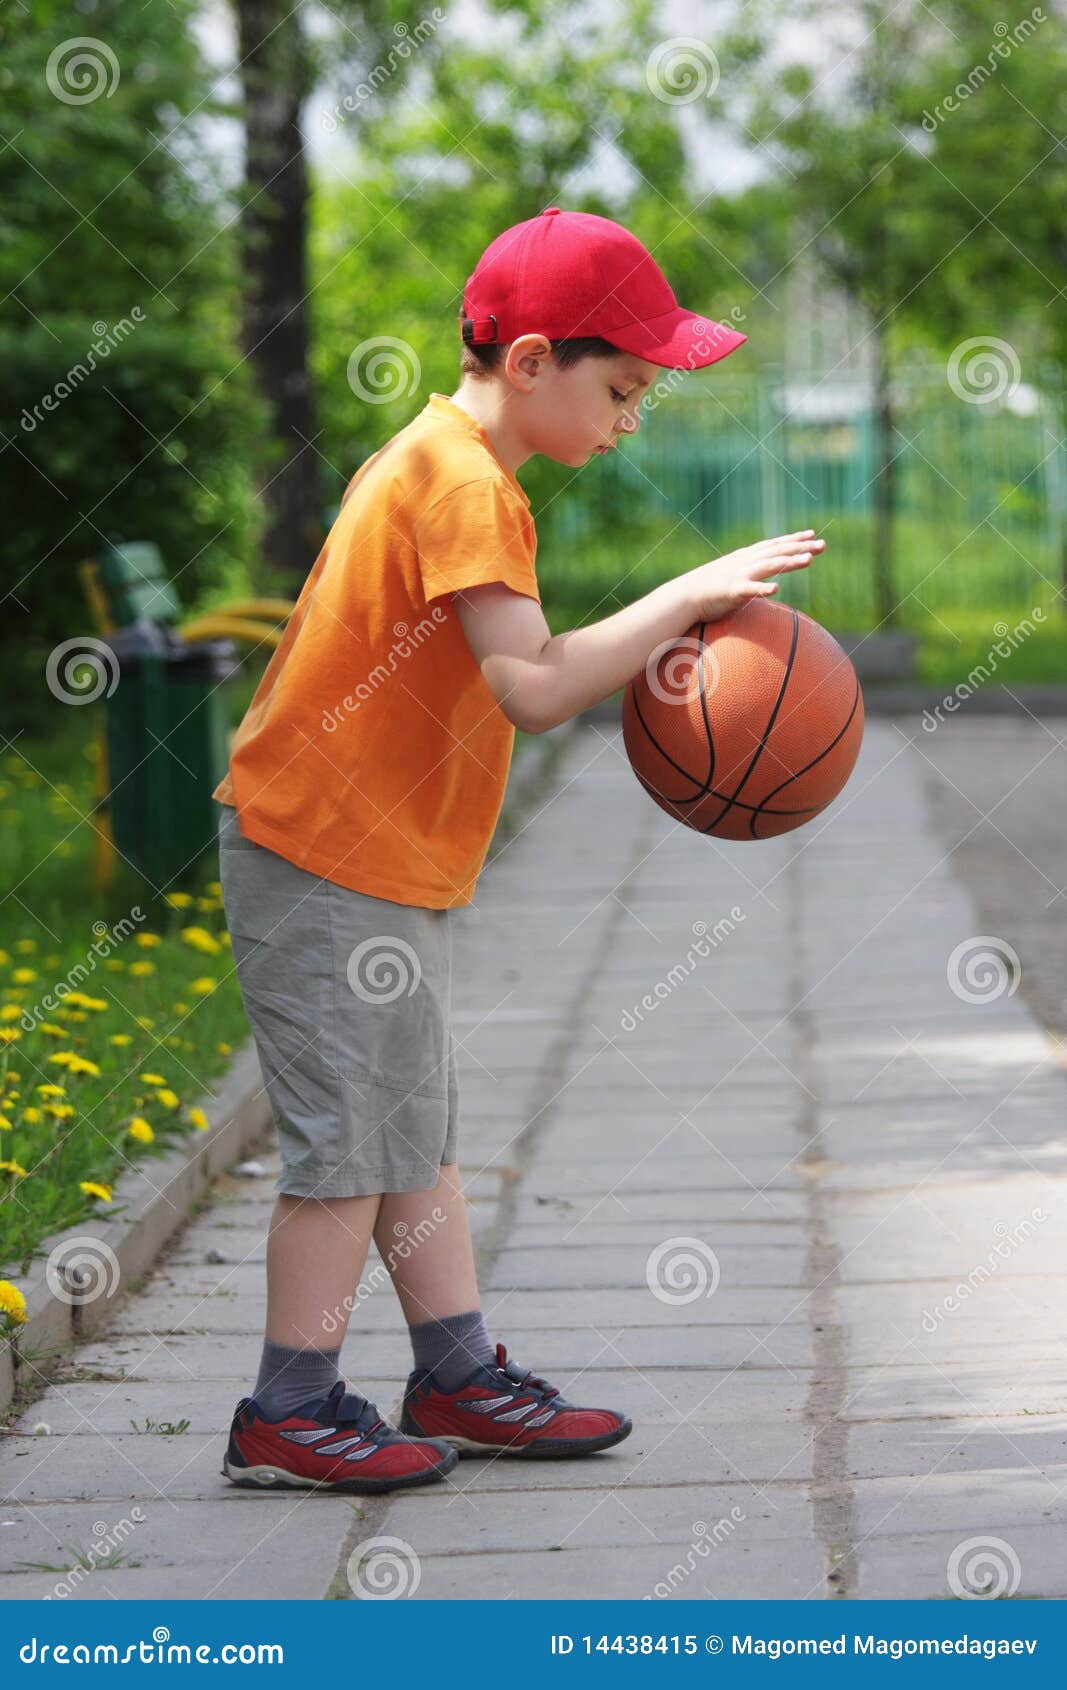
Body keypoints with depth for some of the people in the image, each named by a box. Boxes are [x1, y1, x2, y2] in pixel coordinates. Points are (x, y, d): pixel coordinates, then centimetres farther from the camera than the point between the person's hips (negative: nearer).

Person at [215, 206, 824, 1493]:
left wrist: (659, 640, 4)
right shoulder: (463, 484, -19)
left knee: (414, 1132, 15)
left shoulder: (432, 461, 13)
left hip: (378, 859, 10)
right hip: (333, 864, -10)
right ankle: (288, 1417, 5)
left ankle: (459, 1380, 22)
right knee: (348, 1139, -3)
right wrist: (685, 597, -21)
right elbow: (533, 688, -28)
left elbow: (495, 665, 13)